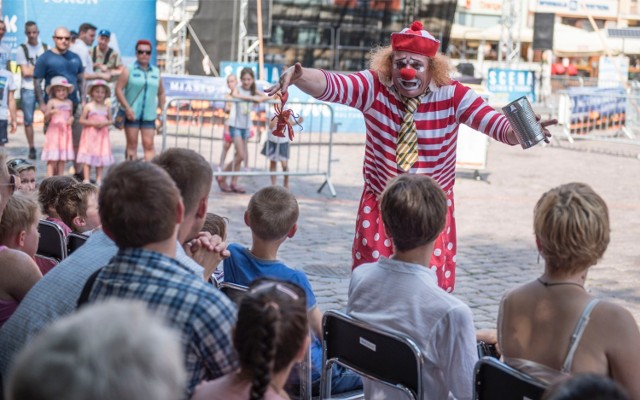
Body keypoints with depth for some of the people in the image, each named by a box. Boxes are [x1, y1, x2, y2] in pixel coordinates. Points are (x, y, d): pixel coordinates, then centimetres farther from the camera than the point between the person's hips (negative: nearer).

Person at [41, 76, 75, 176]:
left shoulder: (69, 102, 10)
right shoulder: (52, 102, -3)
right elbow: (46, 119, -6)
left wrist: (71, 119, -1)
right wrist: (50, 112, -25)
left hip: (65, 132, 5)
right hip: (54, 131, -5)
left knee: (62, 158, 8)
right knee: (52, 159, -7)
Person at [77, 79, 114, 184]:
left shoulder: (106, 108, 7)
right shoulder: (88, 106, -3)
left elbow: (111, 120, 11)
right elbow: (81, 120, -5)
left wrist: (105, 123, -10)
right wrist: (93, 123, -16)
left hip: (102, 135, 4)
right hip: (90, 135, -3)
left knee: (101, 156, 6)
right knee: (88, 157, -5)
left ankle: (99, 179, 12)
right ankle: (86, 179, -4)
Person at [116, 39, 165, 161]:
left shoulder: (156, 72, 13)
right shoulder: (128, 70, 1)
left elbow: (161, 93, 19)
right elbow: (118, 89, -5)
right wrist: (127, 108, -14)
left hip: (149, 115, 2)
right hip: (132, 114, -2)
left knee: (149, 144, -4)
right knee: (132, 144, 2)